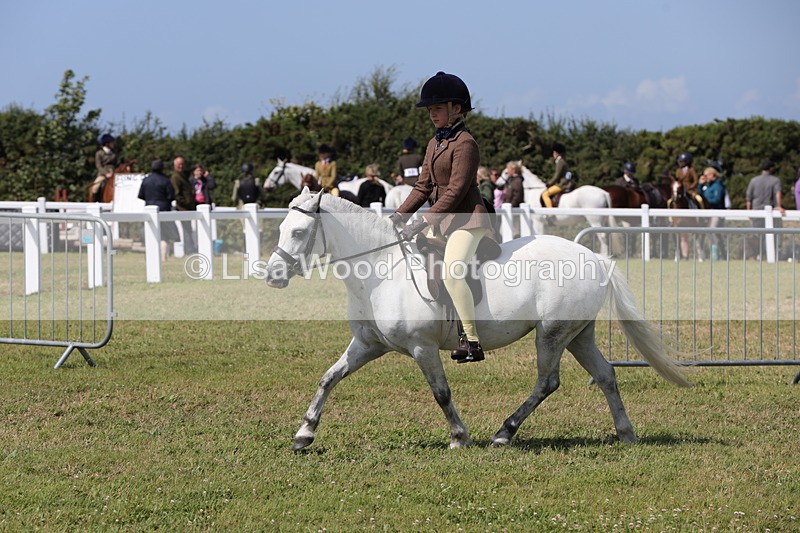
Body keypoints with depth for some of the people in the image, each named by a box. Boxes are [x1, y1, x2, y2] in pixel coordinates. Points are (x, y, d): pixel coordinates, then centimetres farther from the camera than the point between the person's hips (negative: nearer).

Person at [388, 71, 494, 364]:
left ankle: (472, 341, -28)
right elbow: (424, 186, 17)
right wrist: (399, 215, 4)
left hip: (466, 219, -10)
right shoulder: (435, 143, 15)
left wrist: (424, 221, -23)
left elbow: (456, 191, -19)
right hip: (441, 220, 10)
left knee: (451, 271, -28)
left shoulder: (464, 143, -13)